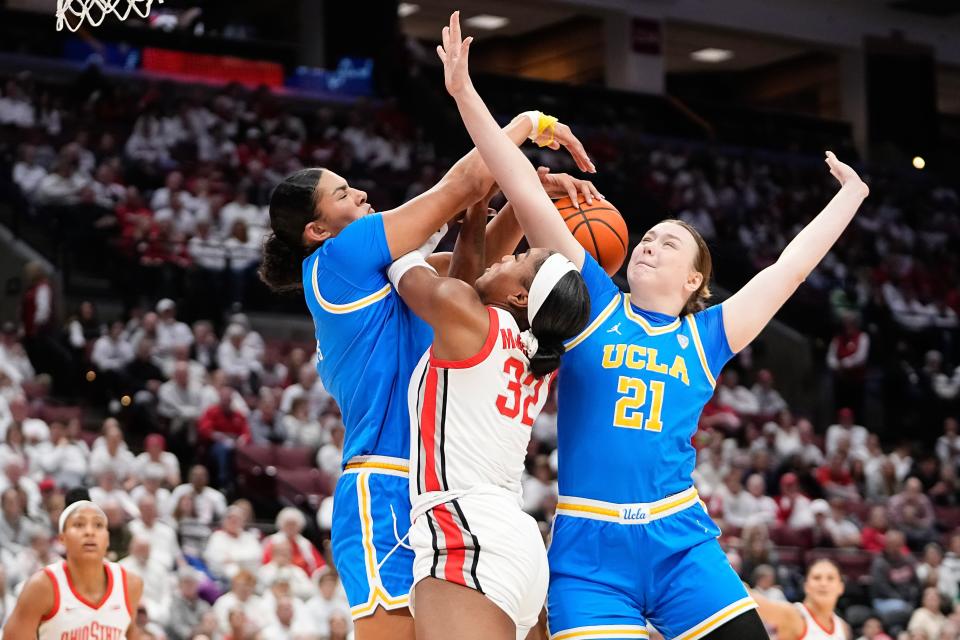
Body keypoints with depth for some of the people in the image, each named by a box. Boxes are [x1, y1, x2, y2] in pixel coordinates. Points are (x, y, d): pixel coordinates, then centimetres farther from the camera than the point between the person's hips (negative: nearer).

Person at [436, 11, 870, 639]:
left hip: (680, 543, 2)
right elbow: (530, 196, 2)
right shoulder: (591, 304, 8)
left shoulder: (705, 337, 13)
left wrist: (850, 196, 28)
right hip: (588, 552, -2)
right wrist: (465, 94, -2)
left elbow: (789, 268, 21)